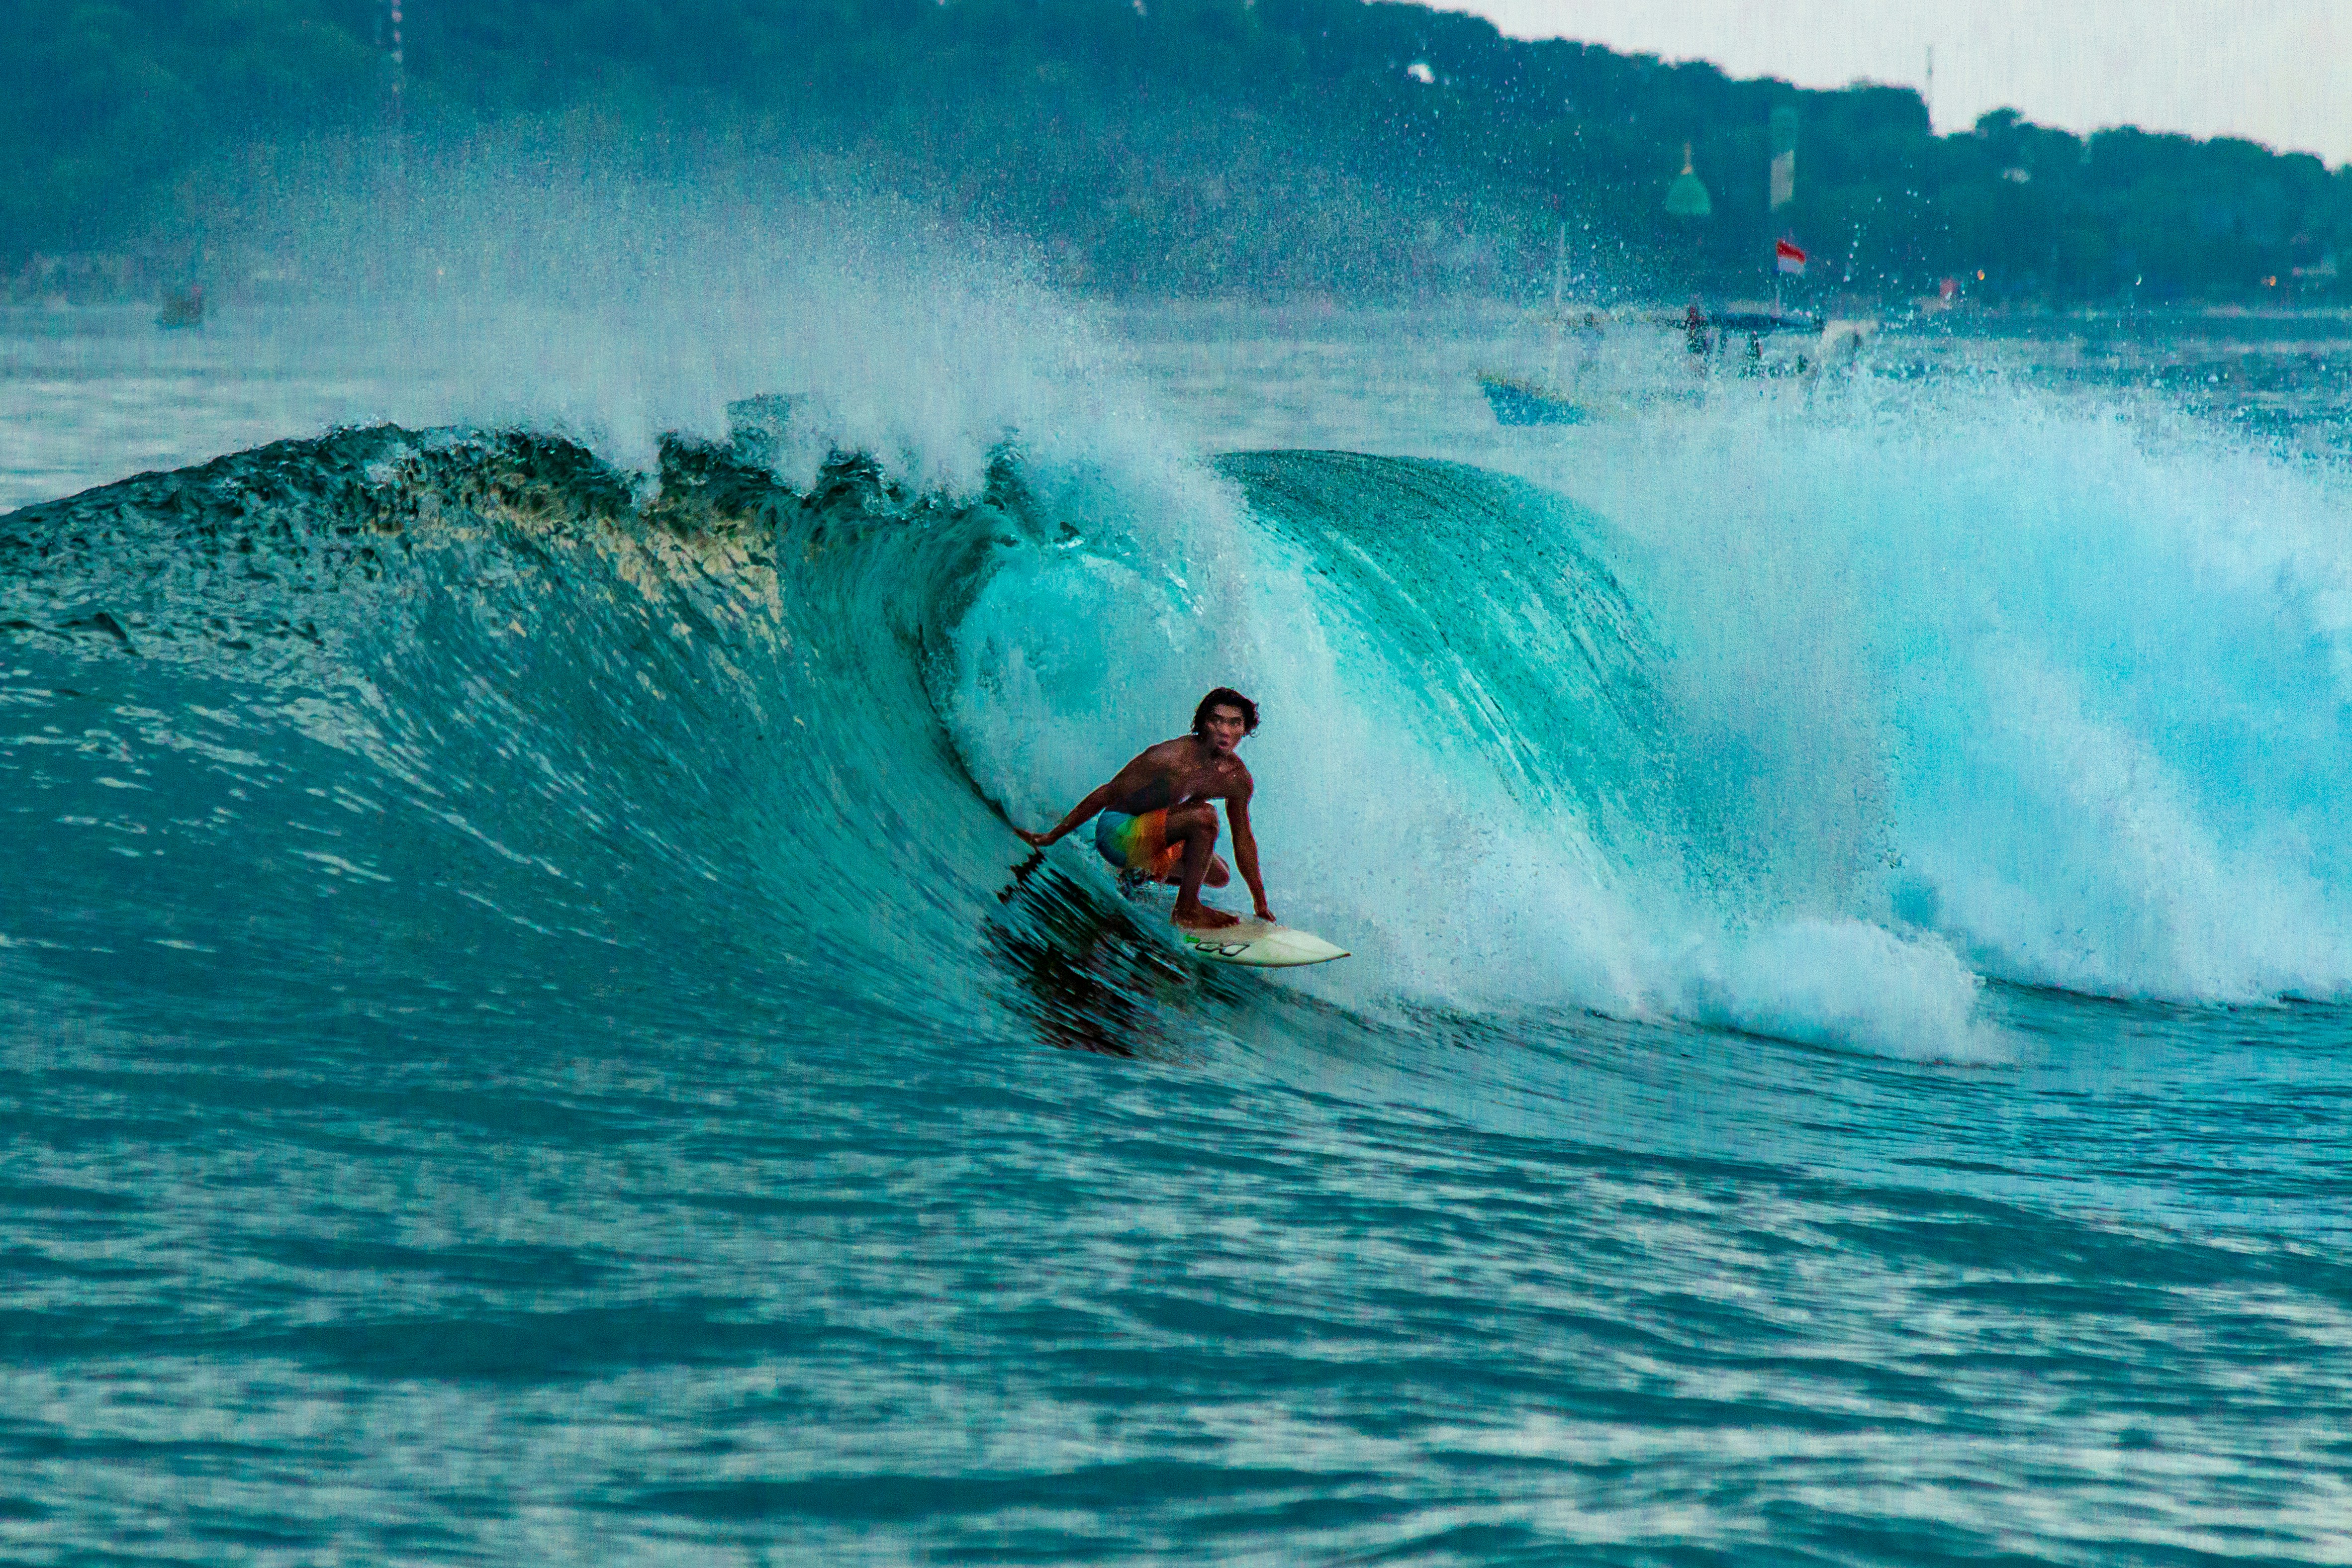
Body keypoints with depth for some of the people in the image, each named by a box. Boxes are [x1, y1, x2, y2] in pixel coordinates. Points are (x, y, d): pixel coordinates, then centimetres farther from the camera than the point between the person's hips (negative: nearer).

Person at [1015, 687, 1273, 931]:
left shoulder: (1238, 779, -3)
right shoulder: (1171, 757, -24)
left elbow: (1244, 840, 11)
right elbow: (1107, 794, -16)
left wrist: (1261, 904, 15)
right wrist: (1051, 837, -12)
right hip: (1118, 833, -8)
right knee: (1204, 815, -30)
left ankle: (1143, 874, 32)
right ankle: (1187, 911, -21)